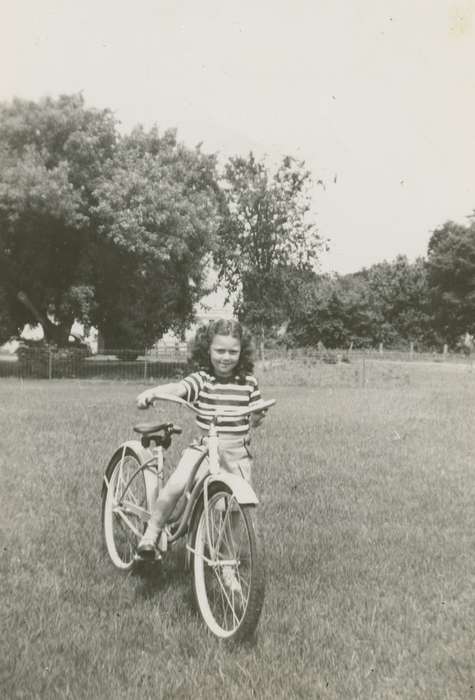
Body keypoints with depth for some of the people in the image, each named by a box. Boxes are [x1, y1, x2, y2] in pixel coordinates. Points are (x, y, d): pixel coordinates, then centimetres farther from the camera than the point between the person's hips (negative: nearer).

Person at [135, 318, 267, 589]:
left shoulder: (249, 382, 2)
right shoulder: (201, 379, -6)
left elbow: (253, 420, 13)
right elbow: (178, 387, -27)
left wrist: (259, 415, -11)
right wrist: (152, 391, -46)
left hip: (237, 451, 2)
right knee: (175, 486, -24)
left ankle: (227, 567, 21)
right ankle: (151, 534, 1)